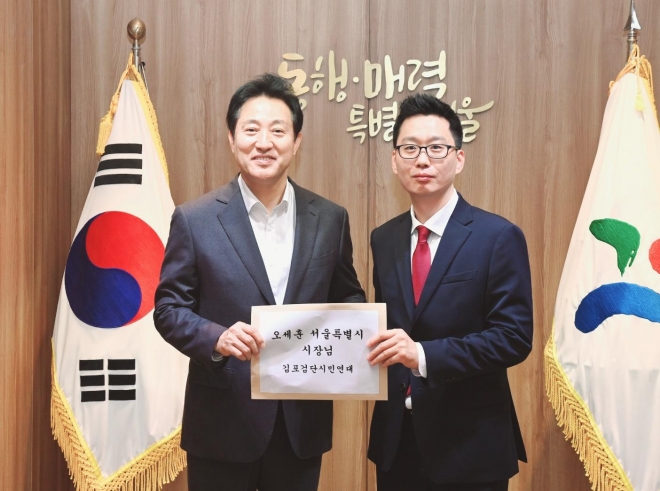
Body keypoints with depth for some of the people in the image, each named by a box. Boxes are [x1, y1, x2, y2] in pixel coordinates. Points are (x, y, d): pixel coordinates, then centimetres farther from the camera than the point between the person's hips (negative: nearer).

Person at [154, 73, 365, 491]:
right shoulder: (194, 220, -5)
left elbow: (349, 297, 11)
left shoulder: (330, 219, 2)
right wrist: (217, 338, -21)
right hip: (223, 419, -2)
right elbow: (169, 308, -3)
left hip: (303, 420, 2)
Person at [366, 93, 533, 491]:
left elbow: (514, 337, -15)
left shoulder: (499, 237, -10)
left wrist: (424, 354, -25)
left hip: (469, 443, -4)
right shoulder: (383, 239, 7)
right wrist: (382, 348, -7)